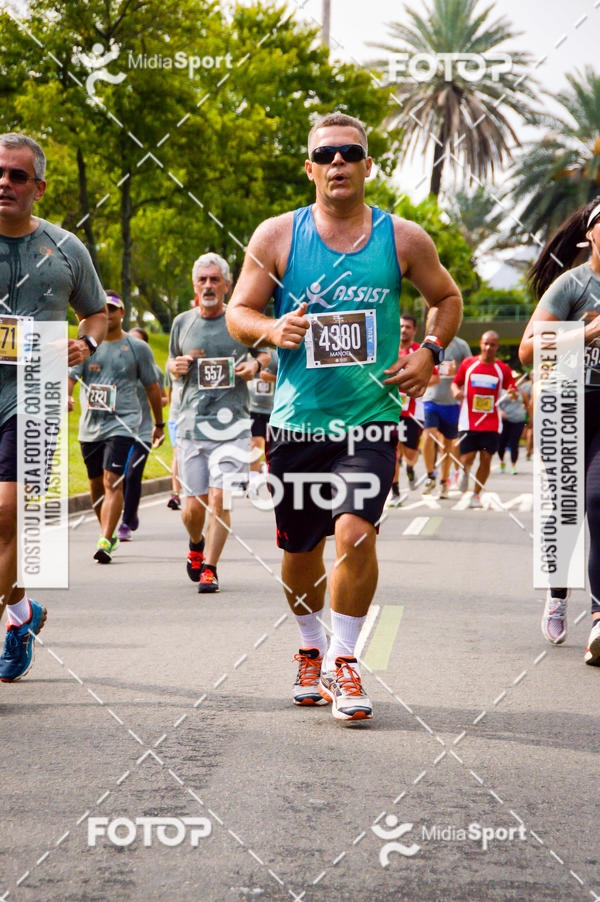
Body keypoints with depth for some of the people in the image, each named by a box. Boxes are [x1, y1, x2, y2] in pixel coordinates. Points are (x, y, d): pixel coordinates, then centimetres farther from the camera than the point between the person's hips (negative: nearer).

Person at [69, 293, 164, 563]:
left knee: (113, 482, -17)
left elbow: (152, 388, 13)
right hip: (90, 427, 3)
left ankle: (105, 542, -23)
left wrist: (159, 424, 18)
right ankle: (108, 534, 30)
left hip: (122, 425, -3)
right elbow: (70, 376, -6)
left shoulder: (138, 348, 5)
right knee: (96, 485, 12)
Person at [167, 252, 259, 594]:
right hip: (192, 424, 2)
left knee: (219, 498, -13)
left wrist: (255, 365, -6)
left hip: (232, 424, -2)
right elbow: (171, 361, 23)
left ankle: (209, 567, 1)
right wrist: (176, 366, -1)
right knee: (194, 504, 2)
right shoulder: (183, 323, 9)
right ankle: (196, 545, 35)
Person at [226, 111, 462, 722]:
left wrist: (429, 351, 0)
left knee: (355, 532, -19)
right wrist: (272, 329, -17)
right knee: (299, 547, 11)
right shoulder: (277, 236, 1)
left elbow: (447, 297, 18)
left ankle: (343, 659, -1)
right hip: (297, 420, 1)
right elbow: (237, 313, 5)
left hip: (370, 420, -1)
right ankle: (312, 650, 36)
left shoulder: (403, 239, 2)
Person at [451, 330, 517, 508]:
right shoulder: (468, 364, 4)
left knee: (486, 459, -4)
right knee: (467, 458, -7)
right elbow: (455, 382, 14)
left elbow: (513, 391, 7)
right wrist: (456, 391, -9)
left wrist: (513, 394, -16)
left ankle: (476, 495, 10)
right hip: (469, 422, 0)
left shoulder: (503, 369, 4)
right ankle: (465, 472, 29)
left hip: (491, 423, 1)